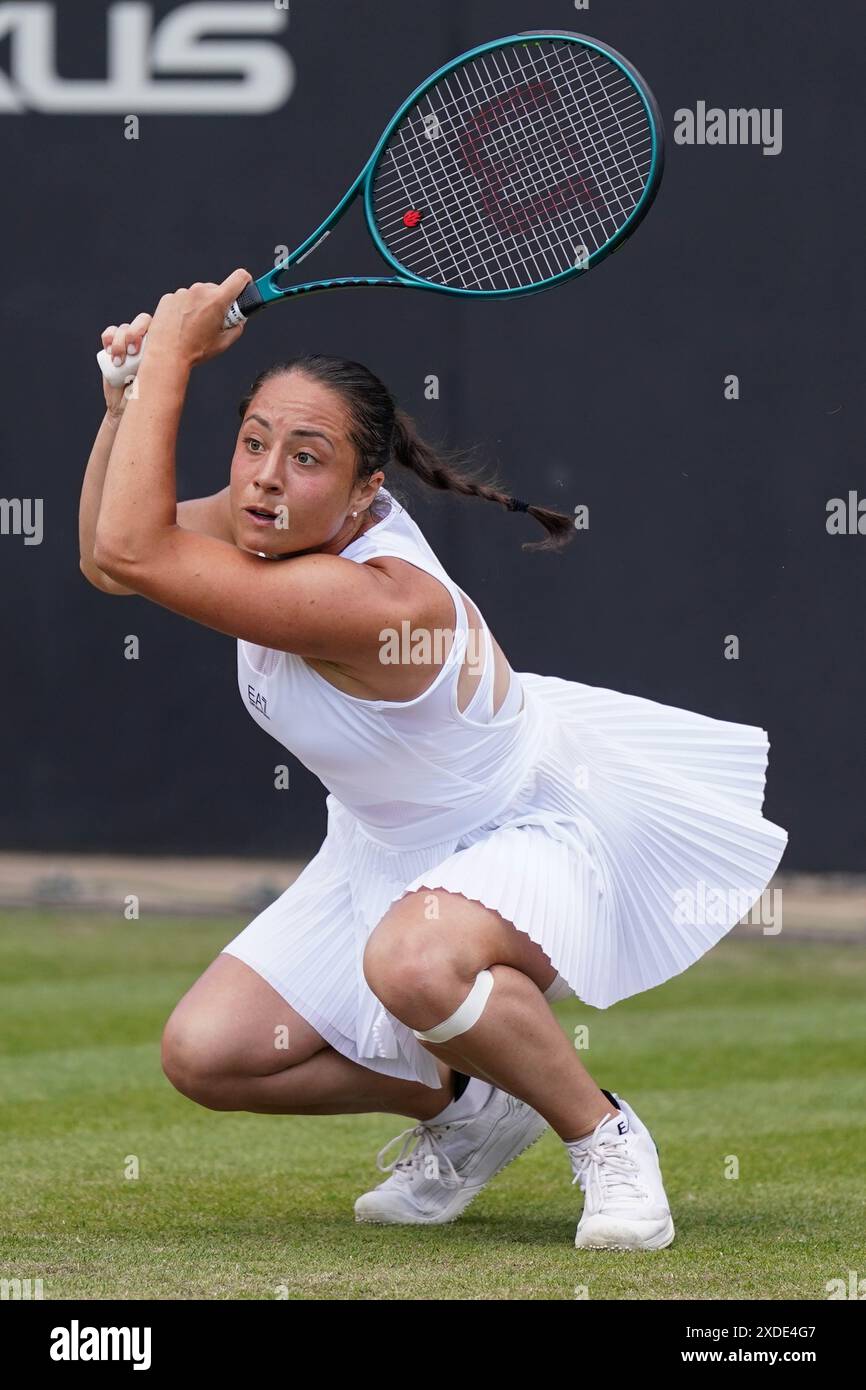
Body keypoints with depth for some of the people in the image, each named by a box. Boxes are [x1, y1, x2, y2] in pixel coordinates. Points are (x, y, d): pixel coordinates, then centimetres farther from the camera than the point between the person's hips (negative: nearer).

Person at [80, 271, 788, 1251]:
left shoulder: (375, 598, -38)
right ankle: (463, 1107, 19)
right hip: (384, 849, 9)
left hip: (530, 831, -9)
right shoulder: (283, 520, -14)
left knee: (412, 964, -42)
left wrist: (172, 350, -36)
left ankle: (602, 1135, -14)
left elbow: (132, 549, -43)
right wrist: (129, 396, -16)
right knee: (203, 1054, -5)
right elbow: (108, 560, -1)